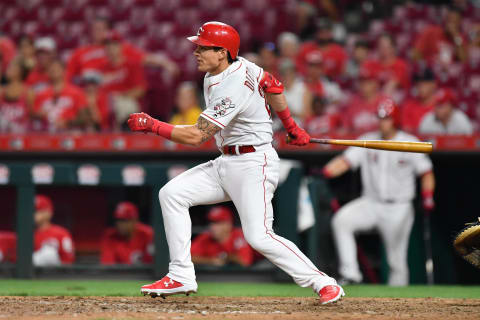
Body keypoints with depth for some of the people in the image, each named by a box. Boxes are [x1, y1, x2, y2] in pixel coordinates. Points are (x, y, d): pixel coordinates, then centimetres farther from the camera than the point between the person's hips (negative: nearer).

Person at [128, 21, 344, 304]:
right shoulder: (238, 64, 3)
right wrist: (291, 127, 24)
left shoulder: (233, 90, -25)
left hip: (254, 165, -10)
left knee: (259, 237, -18)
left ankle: (324, 284, -7)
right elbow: (272, 85, 17)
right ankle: (181, 277, 3)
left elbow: (196, 136, -26)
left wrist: (151, 125, -21)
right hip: (227, 163, 10)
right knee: (172, 194, 2)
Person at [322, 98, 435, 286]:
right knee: (341, 220, -24)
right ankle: (350, 274, -25)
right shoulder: (367, 141, 4)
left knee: (397, 260, 0)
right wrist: (324, 172, -25)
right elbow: (345, 161, -7)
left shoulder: (410, 144, -2)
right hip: (371, 204, 2)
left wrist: (427, 198, -14)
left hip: (399, 209, -2)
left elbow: (426, 173, 2)